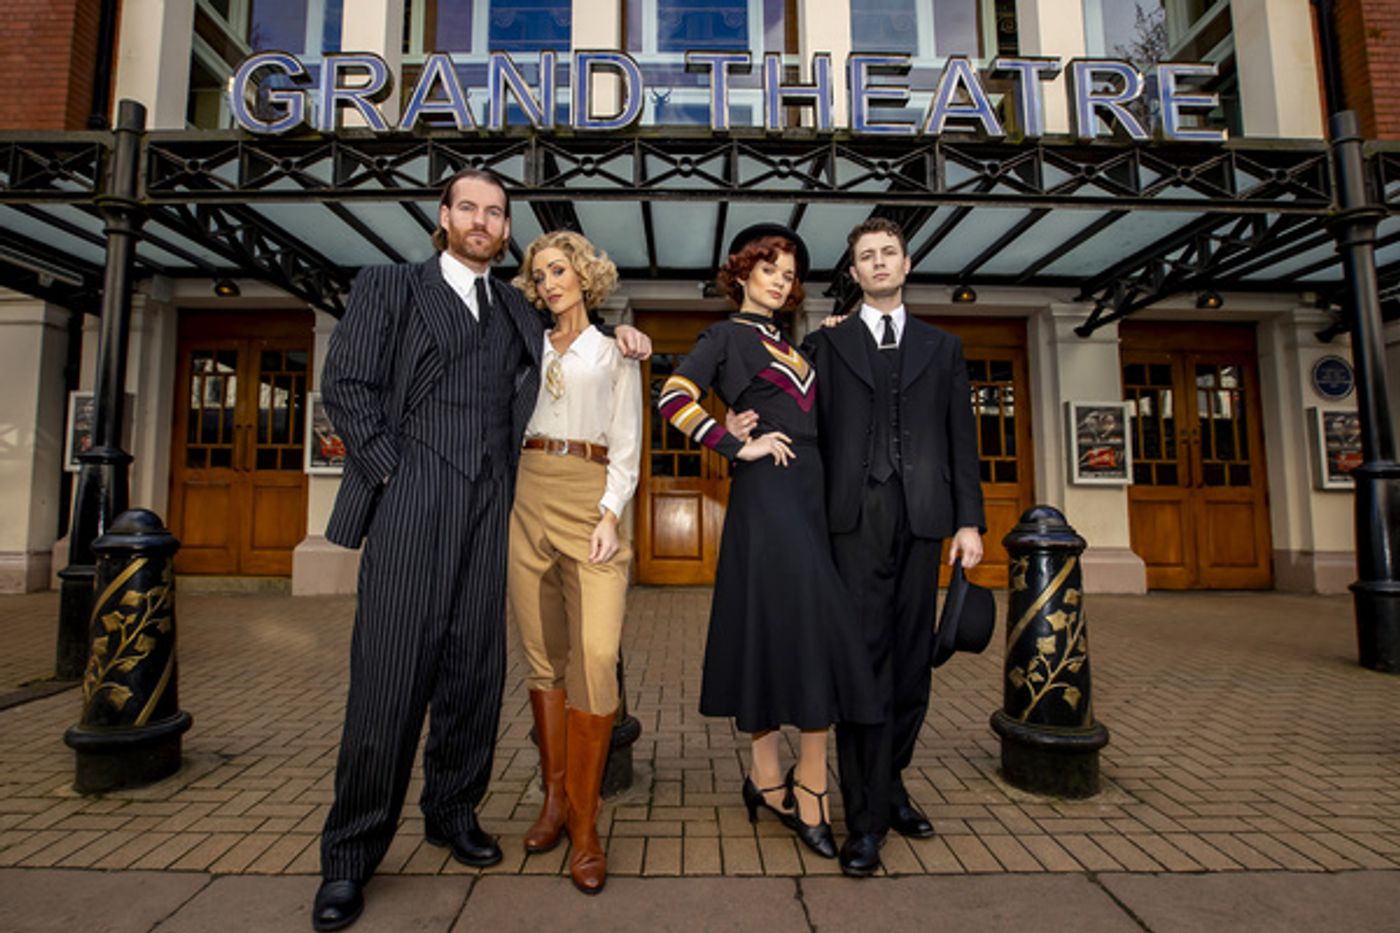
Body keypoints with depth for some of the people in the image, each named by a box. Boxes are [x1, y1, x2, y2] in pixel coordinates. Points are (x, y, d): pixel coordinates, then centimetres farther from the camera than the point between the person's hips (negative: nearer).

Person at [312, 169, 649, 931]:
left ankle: (452, 810, 25)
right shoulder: (387, 287, 10)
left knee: (474, 669, 6)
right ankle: (350, 856, 11)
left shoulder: (516, 311, 21)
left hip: (490, 509, 4)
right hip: (411, 504, -3)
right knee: (390, 673, -4)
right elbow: (345, 386, 2)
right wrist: (390, 471, -8)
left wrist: (618, 333, 13)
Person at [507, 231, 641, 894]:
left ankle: (585, 825, -2)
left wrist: (610, 514, -9)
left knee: (595, 658, -13)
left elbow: (626, 445, 5)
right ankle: (555, 797, 19)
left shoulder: (615, 351, 13)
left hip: (591, 504, -3)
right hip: (528, 499, 3)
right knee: (543, 658, 6)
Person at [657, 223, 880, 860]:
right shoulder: (728, 335, 1)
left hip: (805, 493, 8)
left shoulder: (785, 345, 24)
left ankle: (767, 776, 18)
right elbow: (674, 397, -12)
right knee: (807, 627, -9)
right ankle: (808, 784, 4)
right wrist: (739, 447, -13)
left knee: (779, 632, 8)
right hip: (767, 491, -8)